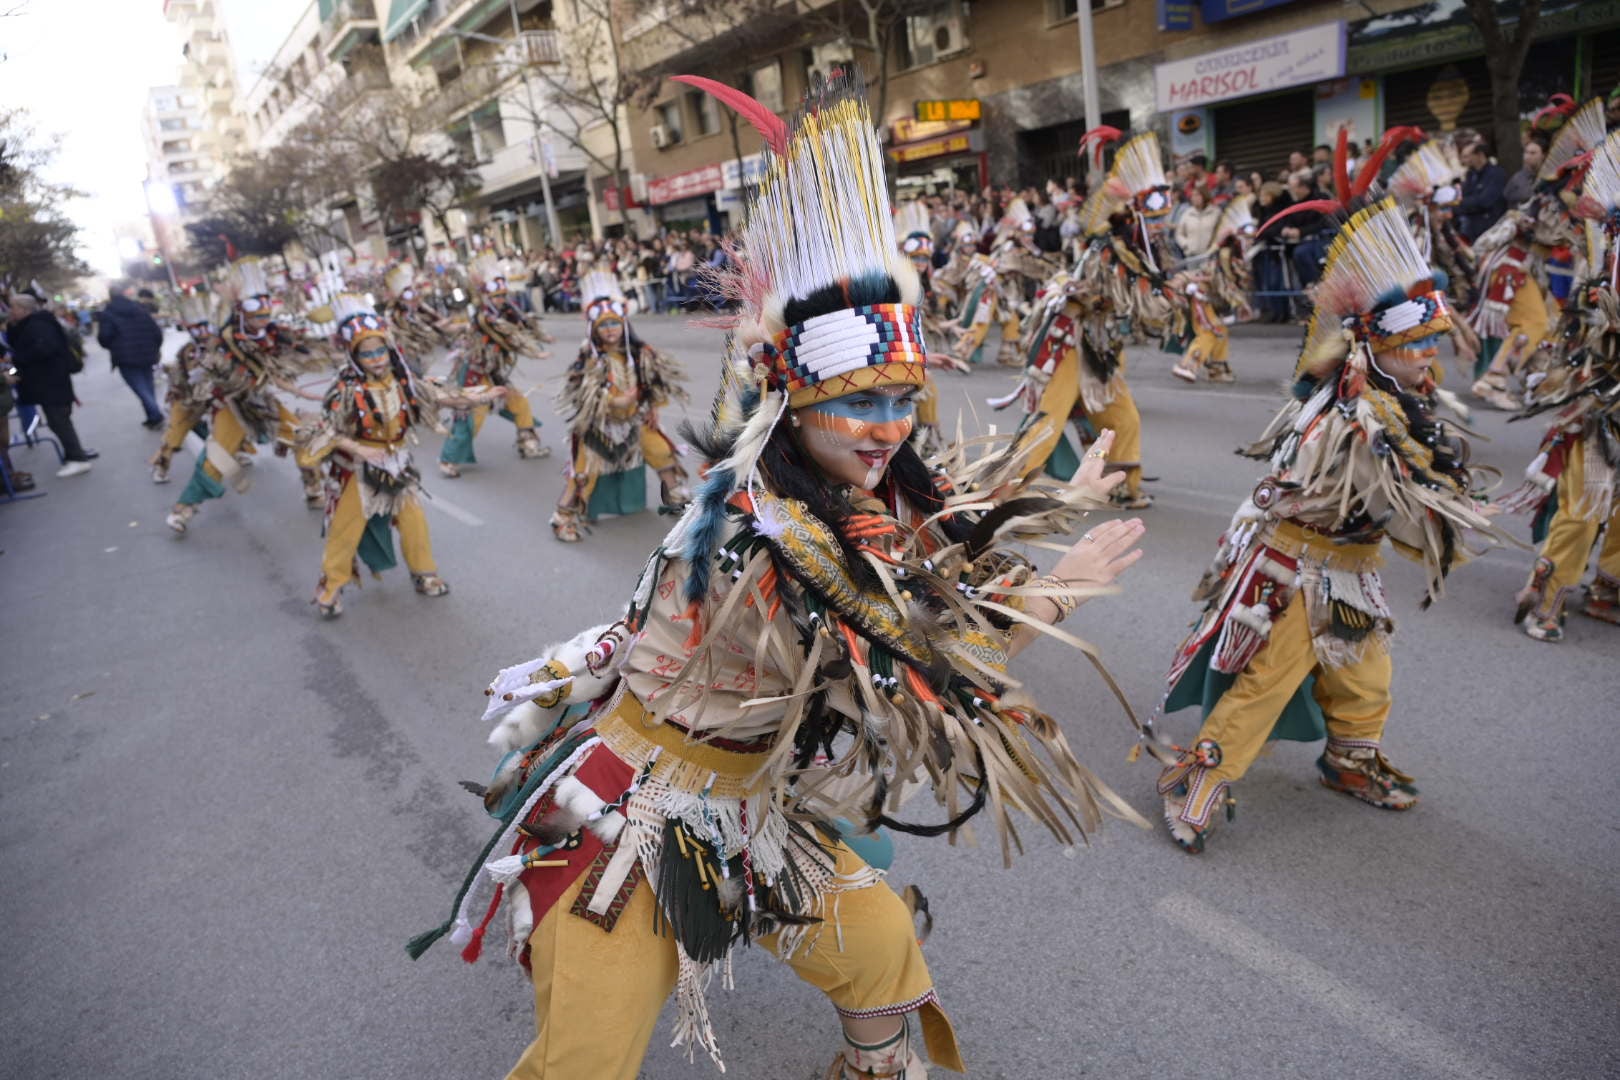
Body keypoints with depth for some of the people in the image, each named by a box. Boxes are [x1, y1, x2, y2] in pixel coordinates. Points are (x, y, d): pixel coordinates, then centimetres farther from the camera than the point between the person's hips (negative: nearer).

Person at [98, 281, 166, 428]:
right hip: (146, 355, 5)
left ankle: (156, 416, -16)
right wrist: (156, 348, 22)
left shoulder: (108, 313, -6)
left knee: (140, 389, -5)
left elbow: (105, 337, -13)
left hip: (126, 358, -5)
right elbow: (156, 330, 6)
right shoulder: (140, 309, 9)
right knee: (148, 387, 15)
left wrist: (99, 336, 12)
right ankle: (153, 417, 17)